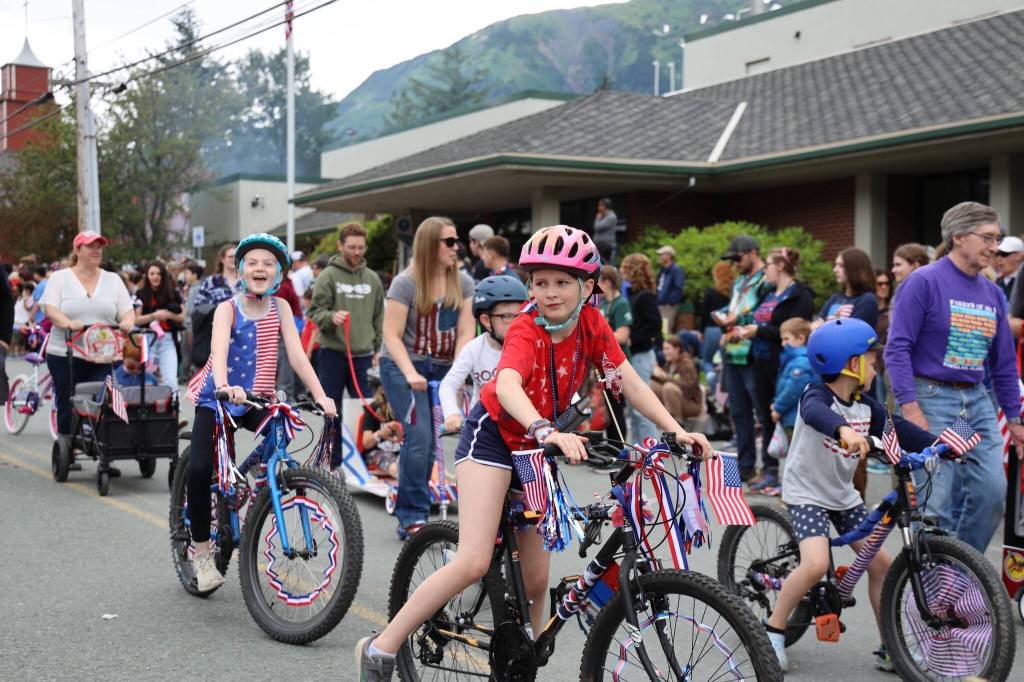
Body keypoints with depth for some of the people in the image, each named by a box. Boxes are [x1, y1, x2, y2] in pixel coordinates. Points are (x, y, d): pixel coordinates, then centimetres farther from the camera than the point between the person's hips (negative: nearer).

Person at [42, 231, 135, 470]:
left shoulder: (112, 280, 13)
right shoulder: (60, 278, 5)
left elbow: (127, 311, 6)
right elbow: (51, 308, -8)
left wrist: (127, 323, -17)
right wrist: (68, 323, -28)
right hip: (65, 354, -1)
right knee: (67, 407, 6)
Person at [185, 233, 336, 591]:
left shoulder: (280, 308, -2)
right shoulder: (228, 309, -10)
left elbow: (296, 354, -10)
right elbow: (219, 349, -28)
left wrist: (320, 395, -24)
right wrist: (223, 386, -49)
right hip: (217, 398, -2)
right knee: (199, 469, -17)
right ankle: (201, 551, 1)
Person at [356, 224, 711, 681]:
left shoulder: (591, 324, -8)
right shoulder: (526, 331, -24)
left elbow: (629, 383, -6)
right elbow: (507, 385, -43)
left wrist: (677, 430, -18)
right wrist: (548, 431, -60)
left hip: (535, 447, 6)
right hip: (493, 434, -6)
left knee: (536, 579, 5)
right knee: (474, 562, -19)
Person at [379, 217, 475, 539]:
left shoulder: (463, 283, 2)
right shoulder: (406, 283, -10)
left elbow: (465, 333, -4)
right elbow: (392, 335, -12)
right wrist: (410, 372, -25)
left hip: (442, 368, 5)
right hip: (403, 366, -4)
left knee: (429, 439, 2)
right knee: (419, 436, -17)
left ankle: (410, 513, 17)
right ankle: (412, 517, -9)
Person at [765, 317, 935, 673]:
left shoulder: (866, 406, 2)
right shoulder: (817, 395, -22)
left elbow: (898, 429, 1)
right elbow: (816, 413, -45)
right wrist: (844, 429, -67)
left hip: (843, 496, 8)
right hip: (806, 492, -7)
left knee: (881, 562, 1)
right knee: (817, 564, -26)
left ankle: (891, 649, 14)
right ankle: (772, 630, -5)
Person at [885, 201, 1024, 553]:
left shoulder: (993, 294, 11)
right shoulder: (924, 281, -8)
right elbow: (897, 348, -13)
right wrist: (910, 407, -20)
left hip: (978, 403, 6)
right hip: (933, 400, -6)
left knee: (992, 491, -3)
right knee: (938, 502, -6)